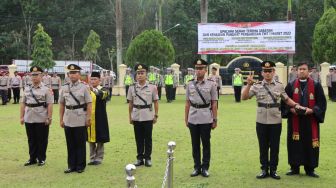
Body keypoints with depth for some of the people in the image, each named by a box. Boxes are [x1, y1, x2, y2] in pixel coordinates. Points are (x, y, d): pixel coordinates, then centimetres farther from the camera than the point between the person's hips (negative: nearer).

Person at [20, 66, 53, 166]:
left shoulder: (46, 90, -4)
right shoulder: (27, 89, 8)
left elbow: (49, 105, -7)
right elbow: (23, 104, 11)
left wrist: (49, 118, -12)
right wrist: (21, 117, 6)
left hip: (42, 120, -4)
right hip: (29, 119, 4)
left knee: (42, 140, 4)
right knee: (31, 140, 12)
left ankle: (41, 159, 17)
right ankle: (32, 158, 23)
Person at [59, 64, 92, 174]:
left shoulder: (84, 87, -2)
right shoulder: (64, 88, 8)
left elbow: (89, 104, -4)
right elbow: (61, 105, 12)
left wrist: (88, 118, -8)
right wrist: (61, 119, 10)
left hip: (80, 120, -3)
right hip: (68, 121, 3)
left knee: (80, 144, 4)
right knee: (70, 144, 9)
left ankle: (80, 166, 14)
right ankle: (71, 166, 18)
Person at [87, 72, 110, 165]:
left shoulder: (104, 90, -2)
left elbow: (101, 95, -26)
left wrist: (93, 89, -42)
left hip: (100, 119, -3)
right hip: (90, 119, 3)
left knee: (100, 139, 2)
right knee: (90, 139, 7)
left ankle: (99, 158, 12)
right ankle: (92, 158, 16)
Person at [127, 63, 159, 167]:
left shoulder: (152, 87, -1)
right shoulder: (132, 88, 3)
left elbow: (155, 102, 2)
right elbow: (130, 103, 8)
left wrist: (156, 115, -1)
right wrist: (130, 117, 6)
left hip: (148, 117, -2)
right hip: (136, 117, 2)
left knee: (148, 138, 5)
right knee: (138, 138, 8)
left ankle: (147, 158, 15)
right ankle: (139, 158, 18)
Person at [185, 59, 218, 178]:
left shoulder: (211, 84, -1)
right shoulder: (190, 84, 5)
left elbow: (214, 104, 0)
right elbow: (187, 103, 8)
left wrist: (215, 120, -2)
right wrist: (186, 119, 6)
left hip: (206, 119, -2)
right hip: (193, 119, 2)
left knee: (206, 144, 5)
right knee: (195, 144, 9)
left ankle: (205, 168, 15)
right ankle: (197, 167, 19)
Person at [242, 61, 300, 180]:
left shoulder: (279, 86, 4)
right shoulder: (257, 86, 0)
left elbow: (286, 99, 13)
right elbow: (244, 97, -6)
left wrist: (296, 105, -2)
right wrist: (249, 85, -17)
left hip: (276, 121, 0)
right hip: (262, 121, 0)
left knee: (275, 146, 7)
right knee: (263, 146, 8)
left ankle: (273, 170, 19)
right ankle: (264, 169, 19)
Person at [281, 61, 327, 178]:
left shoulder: (316, 85, 2)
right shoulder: (291, 86, 5)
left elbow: (321, 102, -1)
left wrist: (312, 110, -16)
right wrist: (291, 109, -13)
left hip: (310, 120, -1)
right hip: (294, 120, 1)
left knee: (310, 144, 2)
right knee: (295, 144, 4)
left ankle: (310, 169, 13)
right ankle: (295, 167, 16)